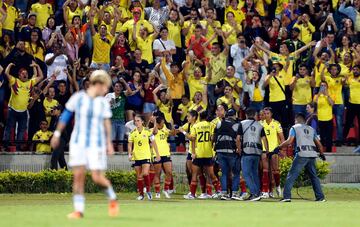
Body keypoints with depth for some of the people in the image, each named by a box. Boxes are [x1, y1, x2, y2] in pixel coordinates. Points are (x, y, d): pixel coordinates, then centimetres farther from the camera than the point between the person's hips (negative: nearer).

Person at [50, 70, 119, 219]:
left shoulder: (103, 103, 3)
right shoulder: (78, 98, -2)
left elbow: (107, 123, 10)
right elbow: (66, 115, 6)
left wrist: (109, 143, 6)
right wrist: (57, 134, 9)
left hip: (96, 144, 0)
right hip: (78, 142, 0)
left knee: (97, 178, -7)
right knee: (78, 175, -6)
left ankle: (112, 199, 20)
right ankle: (78, 210, 0)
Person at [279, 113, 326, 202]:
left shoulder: (294, 128, 8)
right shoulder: (311, 129, 22)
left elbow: (289, 141, -6)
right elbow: (319, 144, 20)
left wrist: (278, 147, -1)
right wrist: (322, 154, 35)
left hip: (301, 154, -5)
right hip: (312, 154, 5)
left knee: (292, 175, -4)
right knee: (314, 176, 14)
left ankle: (287, 196, -13)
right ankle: (320, 197, 10)